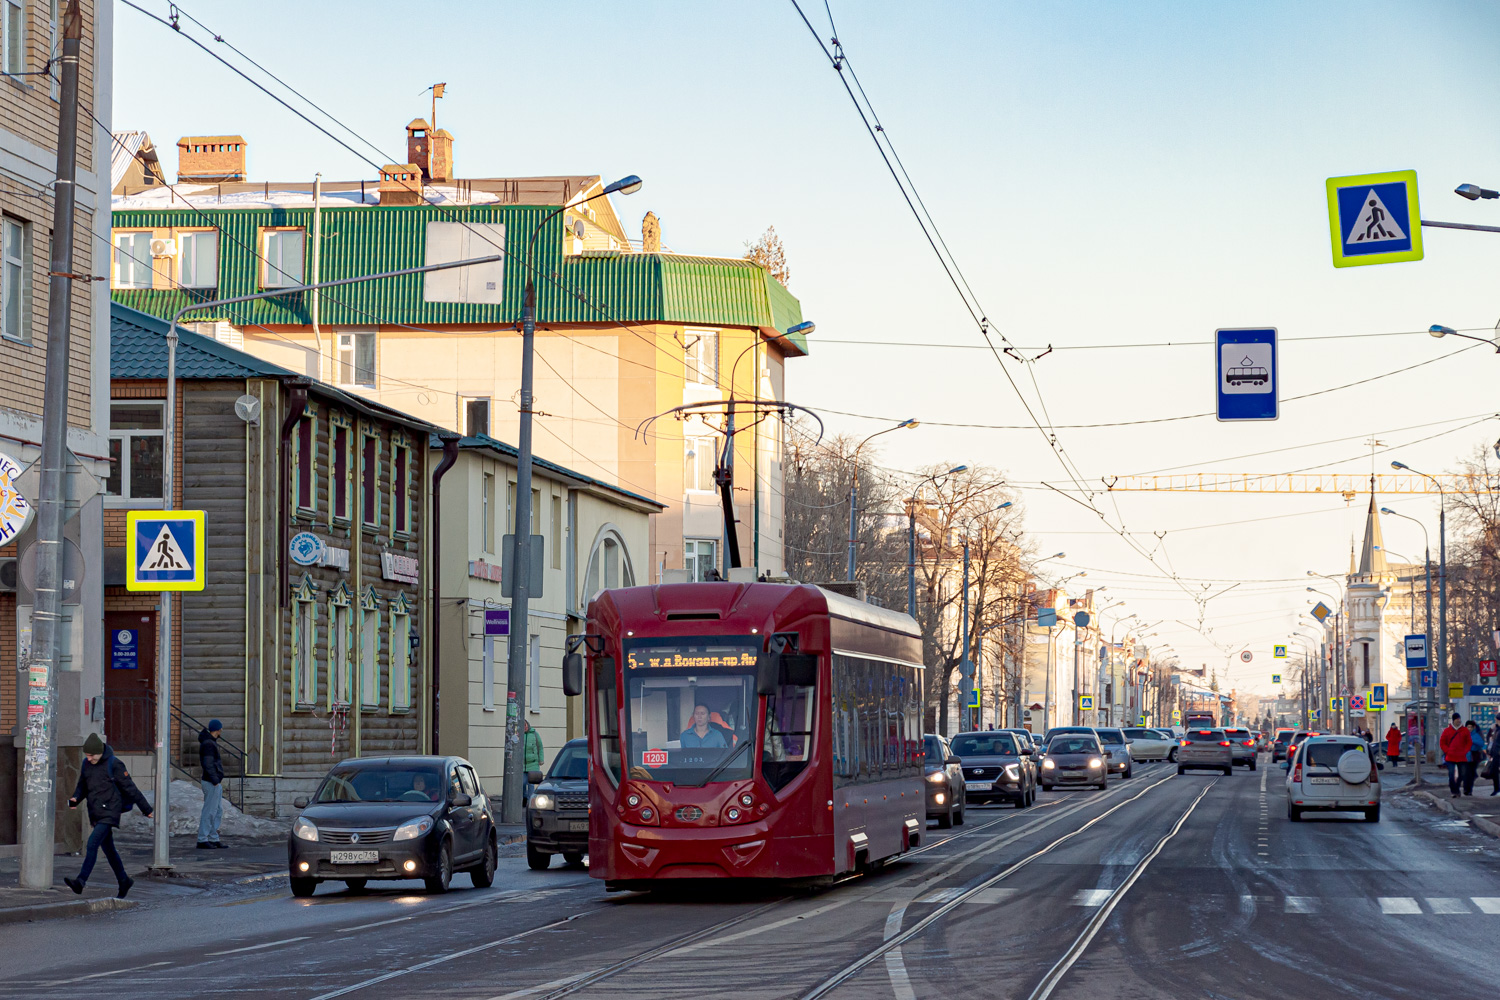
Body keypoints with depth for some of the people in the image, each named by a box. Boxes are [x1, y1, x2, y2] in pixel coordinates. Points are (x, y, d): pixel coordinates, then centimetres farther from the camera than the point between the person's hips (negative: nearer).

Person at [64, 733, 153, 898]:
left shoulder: (114, 764, -11)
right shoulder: (86, 764, 8)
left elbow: (130, 788, -8)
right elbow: (82, 786, 17)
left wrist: (145, 808, -2)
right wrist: (75, 799, -5)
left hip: (109, 813, -7)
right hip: (95, 814, 7)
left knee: (92, 843, -20)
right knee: (108, 849, 14)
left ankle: (81, 881, -26)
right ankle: (124, 881, 28)